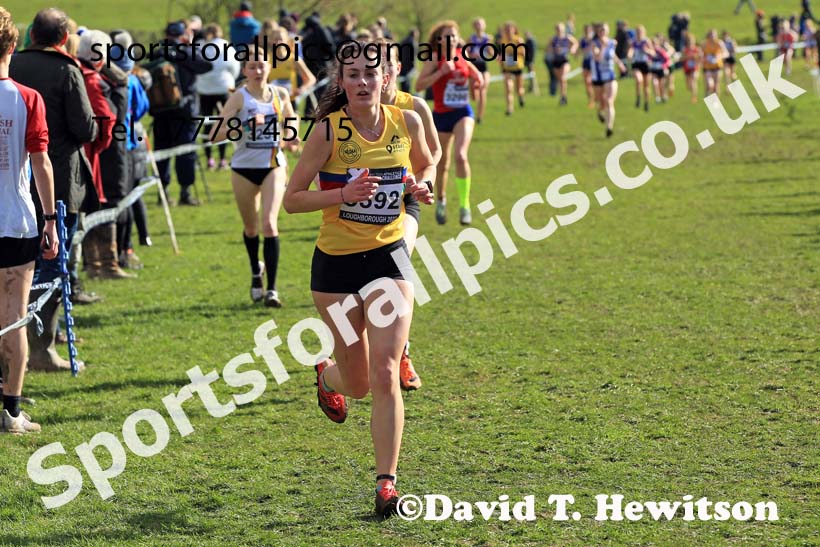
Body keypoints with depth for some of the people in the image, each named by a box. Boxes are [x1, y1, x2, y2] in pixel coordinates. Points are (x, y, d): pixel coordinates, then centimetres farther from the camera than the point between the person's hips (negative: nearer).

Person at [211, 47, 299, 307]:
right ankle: (256, 272, 43)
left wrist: (289, 139, 3)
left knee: (270, 224, -15)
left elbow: (291, 119, 23)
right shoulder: (240, 97, -8)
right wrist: (246, 126, -27)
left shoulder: (280, 95, 2)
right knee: (251, 228, 13)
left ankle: (271, 289, -15)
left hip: (273, 166, 0)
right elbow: (215, 135, -16)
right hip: (244, 168, 0)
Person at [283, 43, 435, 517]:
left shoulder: (407, 122, -3)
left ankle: (387, 483, -7)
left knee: (384, 375, -14)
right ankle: (327, 374, 49)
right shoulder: (330, 132, -13)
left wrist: (422, 186, -5)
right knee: (358, 385, 11)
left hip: (389, 256, 1)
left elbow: (427, 165, 18)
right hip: (336, 263, -1)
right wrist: (344, 194, -24)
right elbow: (292, 198, -9)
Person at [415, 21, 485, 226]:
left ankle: (464, 205, -13)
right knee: (442, 163, 11)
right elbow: (419, 85, -17)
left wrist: (478, 79, -3)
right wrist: (441, 72, -24)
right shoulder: (435, 59, -8)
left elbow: (479, 82, 21)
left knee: (461, 155, -20)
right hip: (441, 115, -1)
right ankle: (441, 200, 38)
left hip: (463, 113, 1)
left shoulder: (463, 57, 4)